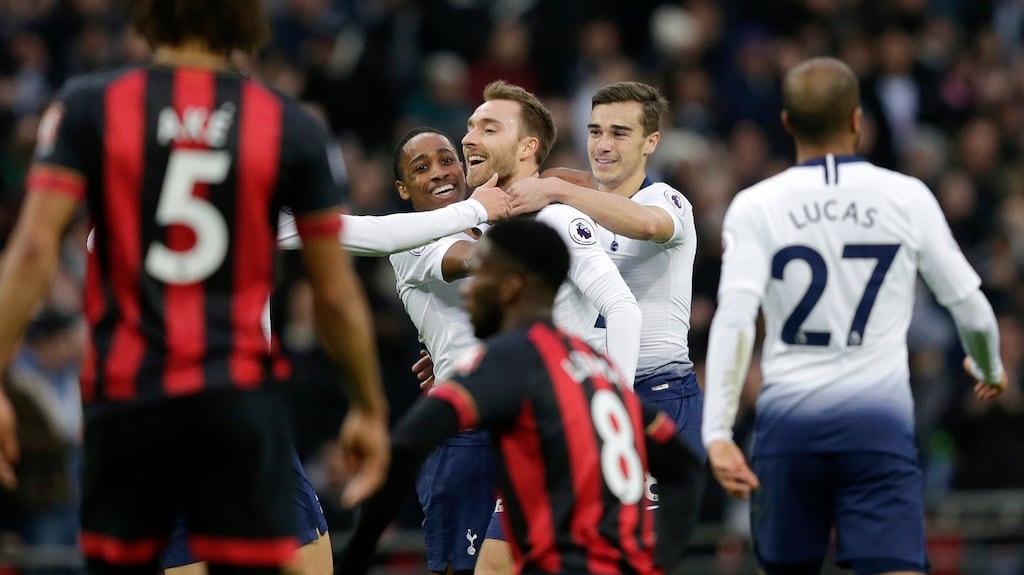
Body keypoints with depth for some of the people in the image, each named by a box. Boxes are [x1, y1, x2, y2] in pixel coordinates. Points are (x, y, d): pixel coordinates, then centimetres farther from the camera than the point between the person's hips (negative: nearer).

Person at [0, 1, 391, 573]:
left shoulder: (90, 107, 0)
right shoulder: (291, 128, 2)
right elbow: (338, 296, 5)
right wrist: (370, 408, 16)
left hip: (127, 396, 1)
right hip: (239, 398, -1)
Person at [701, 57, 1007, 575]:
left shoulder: (755, 207, 1)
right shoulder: (907, 198, 3)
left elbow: (734, 318, -12)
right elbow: (971, 310, 10)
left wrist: (718, 432, -16)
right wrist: (989, 369, 31)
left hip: (788, 421, 1)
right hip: (879, 417, -1)